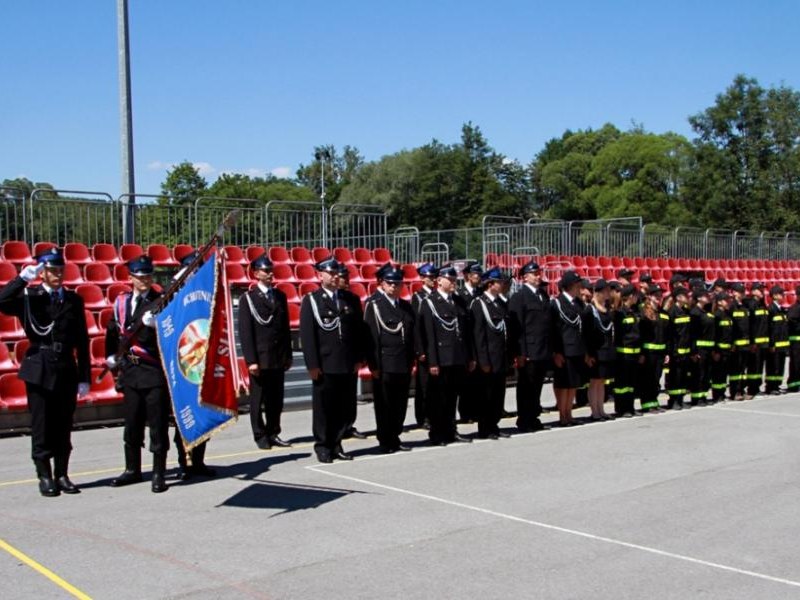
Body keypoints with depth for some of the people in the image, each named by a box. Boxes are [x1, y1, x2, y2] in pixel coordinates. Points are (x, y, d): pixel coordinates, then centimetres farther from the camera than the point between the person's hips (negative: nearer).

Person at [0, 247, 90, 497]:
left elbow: (82, 341, 8)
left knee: (63, 427, 7)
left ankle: (62, 475, 16)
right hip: (39, 370, -2)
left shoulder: (74, 300, 9)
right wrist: (23, 277, -21)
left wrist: (84, 377, 5)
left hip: (67, 370, 3)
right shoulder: (29, 297, 2)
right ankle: (45, 477, 11)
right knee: (41, 427, 2)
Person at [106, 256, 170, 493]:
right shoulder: (121, 301, 11)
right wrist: (111, 356, 19)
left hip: (155, 371, -4)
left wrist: (155, 323, -29)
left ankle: (159, 474, 8)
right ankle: (133, 470, 27)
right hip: (129, 371, 5)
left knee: (158, 424, 0)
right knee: (132, 423, 13)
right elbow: (113, 330, 23)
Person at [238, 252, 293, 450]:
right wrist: (251, 360, -13)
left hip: (278, 358, 4)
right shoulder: (248, 298, -3)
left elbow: (285, 327, 14)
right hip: (260, 358, -4)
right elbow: (245, 332, -7)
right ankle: (260, 436, 12)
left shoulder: (280, 296, 12)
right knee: (258, 400, 3)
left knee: (276, 399, 8)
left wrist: (288, 355, 10)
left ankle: (273, 433, 19)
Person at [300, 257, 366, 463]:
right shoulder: (311, 301, 0)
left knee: (344, 409, 7)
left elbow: (359, 330, 12)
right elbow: (307, 334, -4)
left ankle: (336, 444, 18)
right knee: (323, 407, 3)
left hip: (348, 366, 4)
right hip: (324, 366, -4)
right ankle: (322, 447, 15)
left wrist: (359, 359, 6)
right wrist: (312, 365, -10)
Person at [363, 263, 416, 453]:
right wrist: (374, 365, -12)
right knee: (384, 405, 2)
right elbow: (371, 336, -8)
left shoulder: (406, 306, 14)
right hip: (385, 365, -5)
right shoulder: (373, 304, -3)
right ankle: (385, 441, 11)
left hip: (404, 365, 5)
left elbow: (412, 334, 16)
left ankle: (395, 438, 22)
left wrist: (412, 359, 10)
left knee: (400, 404, 10)